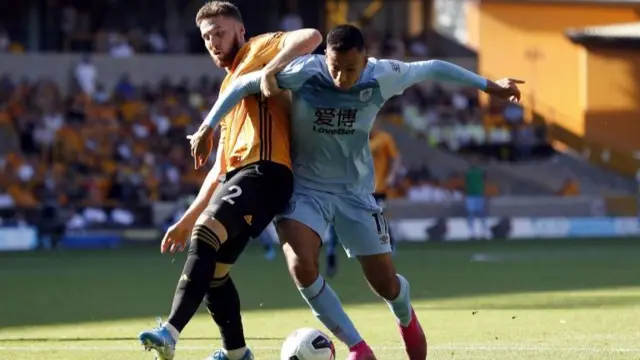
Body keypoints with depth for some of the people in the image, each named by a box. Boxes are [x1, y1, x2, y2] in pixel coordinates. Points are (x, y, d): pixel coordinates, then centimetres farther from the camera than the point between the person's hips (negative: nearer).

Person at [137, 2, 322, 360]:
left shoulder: (257, 51, 9)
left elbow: (311, 37, -12)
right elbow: (222, 165, 31)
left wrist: (270, 71, -22)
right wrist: (188, 218, 27)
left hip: (264, 170, -10)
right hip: (237, 176, 10)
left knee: (205, 235, -28)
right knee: (212, 269, 11)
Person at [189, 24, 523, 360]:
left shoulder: (381, 76, -17)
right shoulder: (304, 72, -23)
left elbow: (432, 69, -1)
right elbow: (242, 84, -13)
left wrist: (490, 86, 8)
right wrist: (208, 127, -14)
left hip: (355, 191, 2)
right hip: (305, 188, -1)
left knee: (385, 284, 5)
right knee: (302, 268, -25)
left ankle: (406, 319, 45)